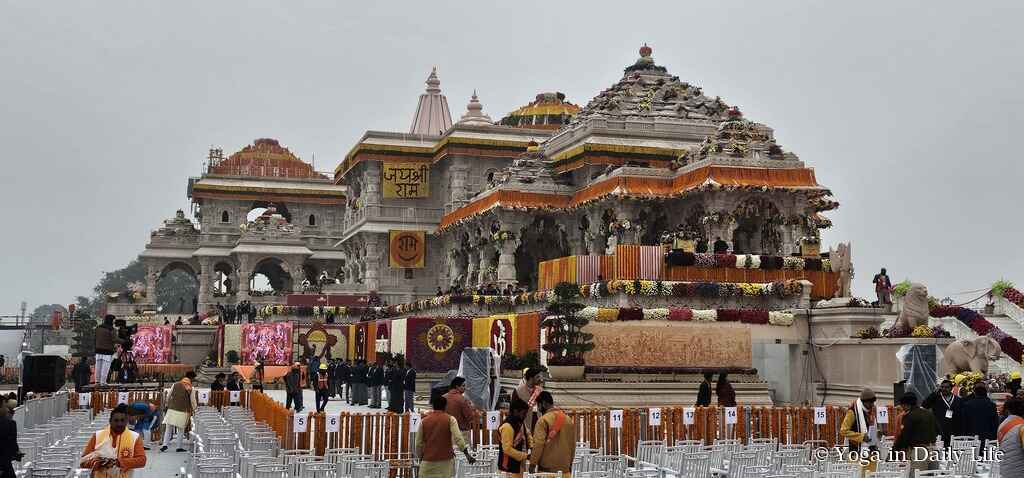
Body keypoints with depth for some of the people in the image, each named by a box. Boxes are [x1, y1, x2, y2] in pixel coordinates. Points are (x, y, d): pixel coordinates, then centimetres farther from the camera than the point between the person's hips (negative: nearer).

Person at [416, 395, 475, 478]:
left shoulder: (424, 421, 5)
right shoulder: (450, 419, -2)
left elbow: (419, 443, 9)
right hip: (446, 461, -2)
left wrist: (420, 457, 23)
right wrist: (467, 454, -16)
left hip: (428, 462, 2)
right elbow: (458, 438, -14)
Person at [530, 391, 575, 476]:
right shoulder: (568, 419, 10)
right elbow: (572, 444, 15)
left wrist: (533, 463, -11)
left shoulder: (543, 420, -10)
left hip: (547, 467, -5)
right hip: (564, 468, 5)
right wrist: (570, 463, 23)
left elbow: (538, 444, -16)